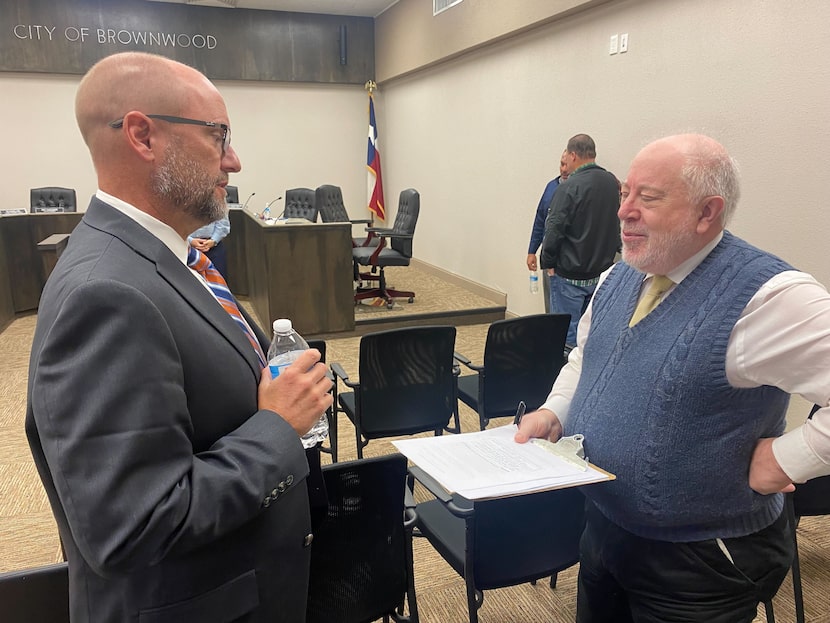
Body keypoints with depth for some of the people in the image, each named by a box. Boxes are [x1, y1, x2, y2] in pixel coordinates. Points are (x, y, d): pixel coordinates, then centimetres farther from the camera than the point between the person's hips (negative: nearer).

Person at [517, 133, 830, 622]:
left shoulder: (766, 297, -25)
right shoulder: (618, 279, 1)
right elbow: (584, 358, 15)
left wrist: (786, 458, -24)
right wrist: (554, 411, -1)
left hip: (697, 563, -7)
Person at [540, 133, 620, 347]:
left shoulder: (571, 186, -17)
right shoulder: (612, 183, 5)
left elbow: (553, 230, -17)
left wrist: (548, 262, -5)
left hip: (570, 275, -7)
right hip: (602, 273, 7)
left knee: (567, 333, 1)